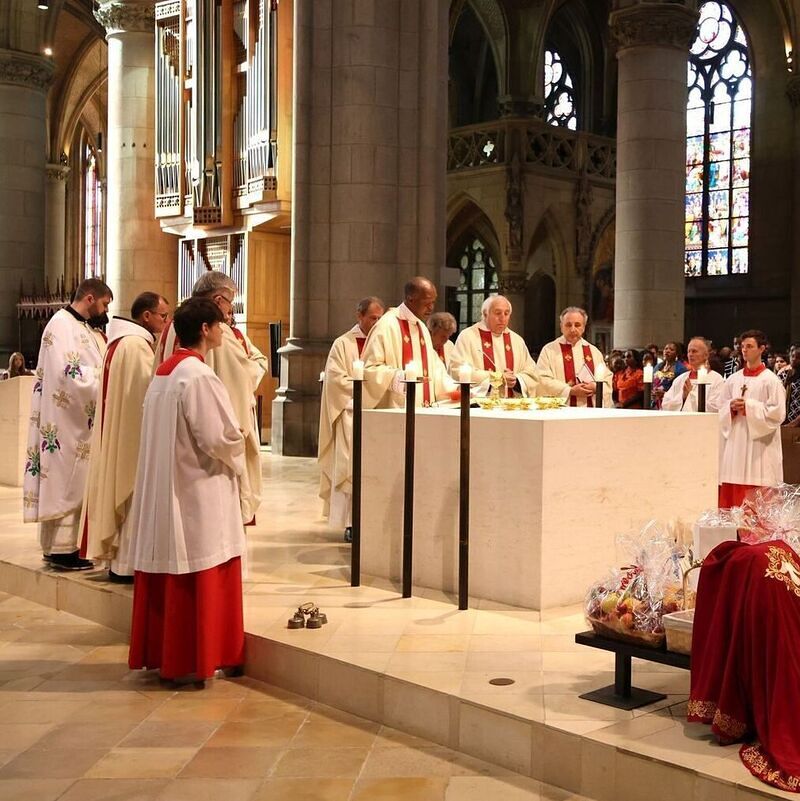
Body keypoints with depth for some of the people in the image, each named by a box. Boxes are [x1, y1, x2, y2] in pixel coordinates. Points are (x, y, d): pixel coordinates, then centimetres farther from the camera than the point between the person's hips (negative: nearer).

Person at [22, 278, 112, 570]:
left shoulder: (80, 326, 16)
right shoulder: (62, 324, -14)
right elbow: (69, 372, -23)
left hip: (77, 419, 10)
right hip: (66, 420, -10)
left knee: (71, 484, 12)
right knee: (67, 483, -5)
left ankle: (57, 545, 18)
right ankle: (62, 549, 1)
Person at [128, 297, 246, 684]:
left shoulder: (162, 371, 9)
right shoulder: (199, 376, -18)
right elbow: (219, 438, -20)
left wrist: (228, 445, 16)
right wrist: (236, 458, 0)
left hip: (161, 490, 9)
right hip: (197, 492, -9)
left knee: (167, 574, 14)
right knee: (199, 579, 0)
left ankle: (159, 653, 22)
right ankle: (188, 660, 7)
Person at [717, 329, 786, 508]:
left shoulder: (771, 380, -4)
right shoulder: (733, 379, 11)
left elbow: (777, 413, -10)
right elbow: (721, 408, 14)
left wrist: (749, 406, -14)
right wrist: (731, 406, -7)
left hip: (759, 447, -5)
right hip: (734, 443, 5)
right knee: (731, 496, 4)